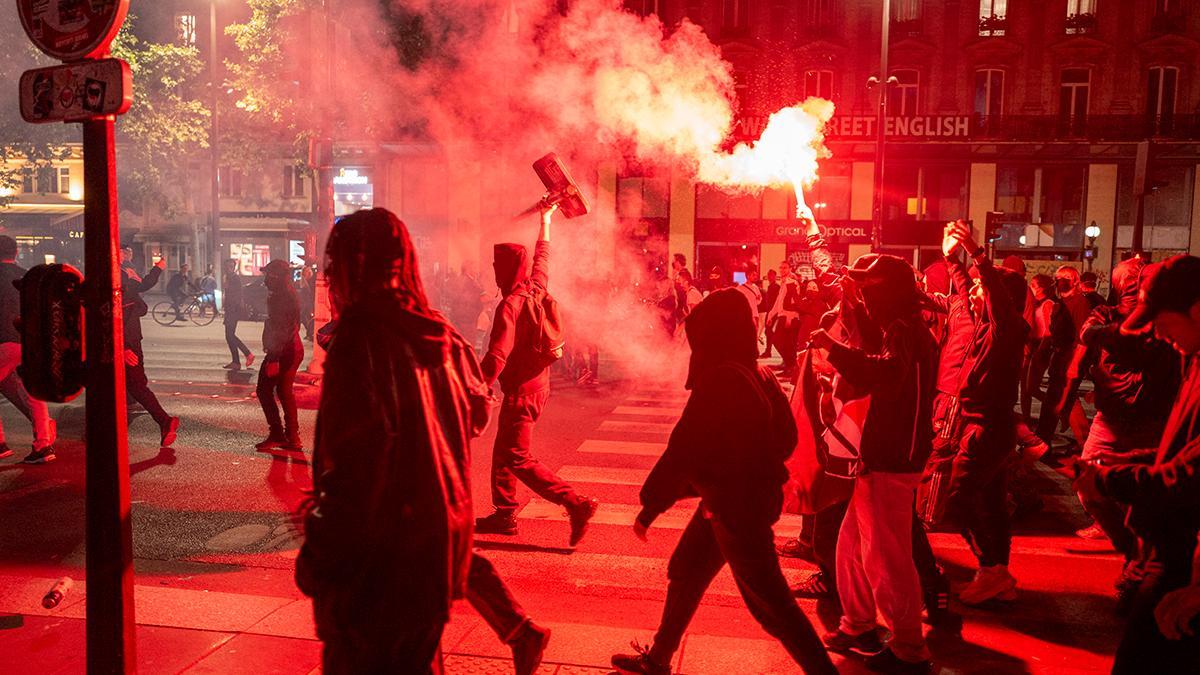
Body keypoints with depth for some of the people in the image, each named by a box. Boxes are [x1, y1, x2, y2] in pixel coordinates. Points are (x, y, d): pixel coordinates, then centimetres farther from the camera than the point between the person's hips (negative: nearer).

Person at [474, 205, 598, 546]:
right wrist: (545, 220, 37)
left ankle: (576, 504, -11)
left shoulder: (509, 305, -20)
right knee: (503, 452, 17)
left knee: (518, 459, -6)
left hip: (521, 391, -9)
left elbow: (496, 358, -26)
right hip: (539, 384, 9)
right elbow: (542, 256, 23)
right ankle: (504, 514, 25)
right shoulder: (537, 287, 3)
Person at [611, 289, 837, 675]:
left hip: (736, 506, -10)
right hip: (757, 495, 10)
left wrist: (649, 508, -12)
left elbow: (682, 453, -21)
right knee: (684, 572, 20)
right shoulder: (759, 376, 3)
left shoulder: (719, 381, -24)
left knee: (768, 601, 3)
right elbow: (786, 438, 12)